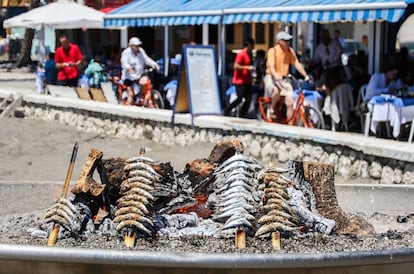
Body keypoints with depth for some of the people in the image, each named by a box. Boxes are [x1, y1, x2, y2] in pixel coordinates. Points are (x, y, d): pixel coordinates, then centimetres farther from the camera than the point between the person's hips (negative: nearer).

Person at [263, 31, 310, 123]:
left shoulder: (290, 51, 3)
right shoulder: (273, 51, -13)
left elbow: (297, 64, 1)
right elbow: (271, 66, -25)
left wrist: (306, 76, -10)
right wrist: (276, 76, -43)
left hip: (284, 79, 5)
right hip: (271, 78, -5)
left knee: (290, 102, -10)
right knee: (277, 91, -38)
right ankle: (272, 109, -11)